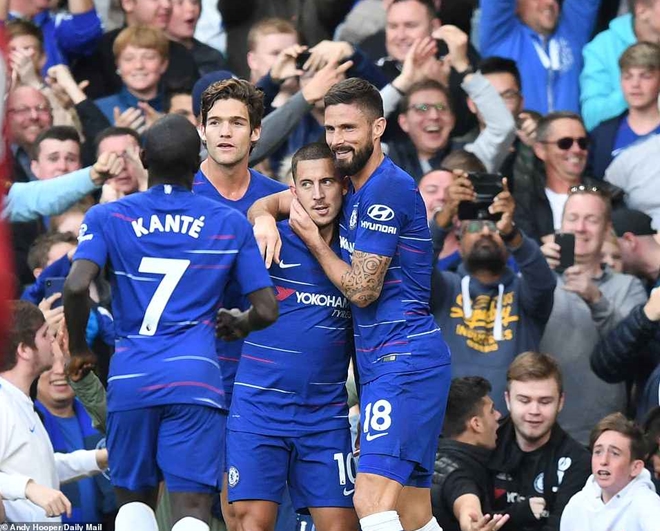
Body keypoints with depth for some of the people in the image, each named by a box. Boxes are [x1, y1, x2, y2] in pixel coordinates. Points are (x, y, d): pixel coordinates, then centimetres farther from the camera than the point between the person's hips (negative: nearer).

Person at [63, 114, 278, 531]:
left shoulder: (107, 217, 6)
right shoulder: (230, 224, 9)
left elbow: (76, 287, -10)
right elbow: (267, 310, 7)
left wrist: (79, 347, 7)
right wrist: (241, 324, 30)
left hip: (130, 379, 1)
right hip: (196, 379, -1)